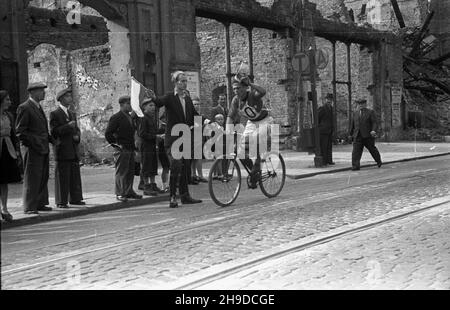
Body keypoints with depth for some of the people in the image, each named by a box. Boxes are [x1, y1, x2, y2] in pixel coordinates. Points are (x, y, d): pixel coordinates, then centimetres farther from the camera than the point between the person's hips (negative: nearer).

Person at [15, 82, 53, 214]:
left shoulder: (38, 107, 18)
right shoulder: (24, 108, -10)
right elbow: (19, 131, -12)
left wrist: (51, 139, 14)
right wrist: (34, 143, -17)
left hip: (43, 149, 9)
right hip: (32, 149, -9)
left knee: (43, 177, 12)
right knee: (32, 178, -4)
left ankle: (40, 203, 21)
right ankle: (29, 207, 1)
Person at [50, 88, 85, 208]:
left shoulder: (72, 114, 20)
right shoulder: (54, 114, -3)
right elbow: (53, 131, -12)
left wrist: (77, 136, 4)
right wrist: (68, 126, -19)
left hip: (74, 150, 7)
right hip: (62, 150, -7)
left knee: (75, 176, 9)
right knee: (62, 177, -4)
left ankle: (75, 199, 17)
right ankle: (61, 201, 1)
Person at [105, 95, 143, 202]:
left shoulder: (130, 117, 17)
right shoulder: (116, 118, -8)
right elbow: (108, 134, -11)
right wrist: (116, 144, -13)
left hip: (130, 149, 8)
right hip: (122, 149, -8)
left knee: (130, 172, 10)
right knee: (121, 172, -5)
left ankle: (129, 192, 19)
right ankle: (120, 193, 0)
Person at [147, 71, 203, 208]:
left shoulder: (187, 99, 14)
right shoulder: (170, 97, -6)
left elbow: (194, 115, 18)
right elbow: (160, 103, -25)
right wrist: (154, 98, -47)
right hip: (173, 138, -7)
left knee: (184, 167, 12)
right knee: (176, 164, -19)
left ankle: (185, 196, 20)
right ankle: (173, 196, -14)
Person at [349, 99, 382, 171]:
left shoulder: (370, 112, 0)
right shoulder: (355, 113, 13)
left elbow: (374, 123, -8)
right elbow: (353, 124, 20)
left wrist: (374, 131, -25)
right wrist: (351, 134, 23)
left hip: (368, 135, -3)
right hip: (357, 136, 3)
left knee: (372, 149, 11)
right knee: (356, 151, -10)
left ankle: (379, 161, 35)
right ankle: (355, 166, -13)